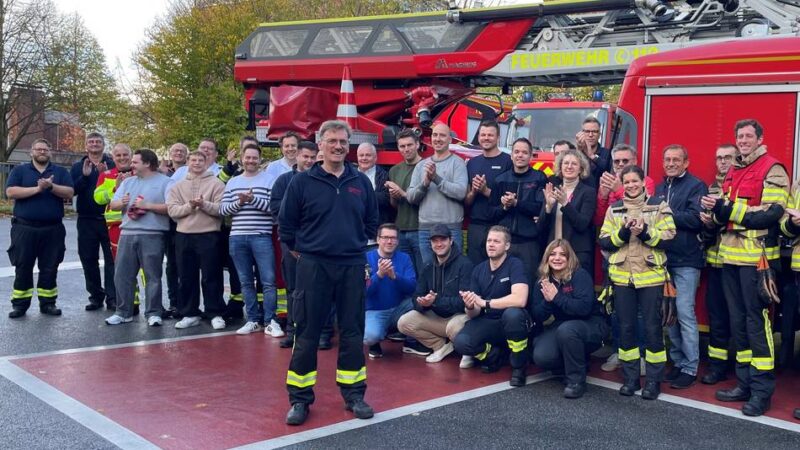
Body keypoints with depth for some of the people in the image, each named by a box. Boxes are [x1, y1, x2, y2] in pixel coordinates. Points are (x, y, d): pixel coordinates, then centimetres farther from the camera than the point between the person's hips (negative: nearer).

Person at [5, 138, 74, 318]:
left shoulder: (61, 172, 9)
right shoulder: (19, 170, 7)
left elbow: (69, 193, -4)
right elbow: (10, 192, -8)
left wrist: (51, 186, -20)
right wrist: (37, 189, -15)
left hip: (53, 229, 1)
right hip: (25, 228, -1)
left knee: (50, 268, 5)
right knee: (23, 267, 2)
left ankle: (47, 303, 14)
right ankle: (20, 304, 9)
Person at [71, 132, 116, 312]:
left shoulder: (112, 165, 3)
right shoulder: (78, 167, 11)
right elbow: (72, 189, -1)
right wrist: (84, 176, -15)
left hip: (108, 218, -3)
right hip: (86, 220, 3)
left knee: (111, 259, -3)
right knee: (88, 259, 7)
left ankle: (112, 297, 1)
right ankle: (96, 296, 17)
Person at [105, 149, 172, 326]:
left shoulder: (165, 182, 0)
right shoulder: (128, 182, 19)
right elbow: (112, 205, 17)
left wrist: (147, 205, -12)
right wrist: (121, 203, -6)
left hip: (152, 235, -6)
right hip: (127, 234, 6)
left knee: (153, 276, -1)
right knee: (122, 274, 6)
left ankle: (153, 313, 7)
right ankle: (123, 312, 16)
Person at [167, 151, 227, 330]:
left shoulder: (216, 183, 1)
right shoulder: (178, 186, 11)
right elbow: (172, 210, -1)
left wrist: (204, 204, -22)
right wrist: (189, 206, -16)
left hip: (209, 235, -3)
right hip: (184, 236, 4)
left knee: (211, 276, 0)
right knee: (186, 277, 8)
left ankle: (215, 314, 8)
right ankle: (190, 314, 18)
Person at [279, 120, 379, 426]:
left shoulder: (361, 182, 6)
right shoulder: (302, 182, -3)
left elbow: (371, 221, 18)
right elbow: (286, 223, 4)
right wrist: (301, 250, 6)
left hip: (352, 266, 3)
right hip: (313, 266, -2)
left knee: (353, 331, 9)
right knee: (307, 333, 2)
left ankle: (354, 394, 20)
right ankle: (300, 398, 12)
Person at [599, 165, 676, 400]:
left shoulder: (659, 205, 1)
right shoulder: (614, 209, 9)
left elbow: (669, 238, -6)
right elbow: (604, 242, 2)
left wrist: (645, 233, -20)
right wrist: (623, 232, -14)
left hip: (650, 275, -2)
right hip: (622, 275, 3)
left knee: (652, 327, 1)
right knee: (626, 327, 6)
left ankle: (654, 379, 11)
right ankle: (630, 378, 17)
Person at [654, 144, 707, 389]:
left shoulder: (696, 186, -3)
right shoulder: (659, 187, 17)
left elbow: (696, 219, -16)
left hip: (686, 260, -6)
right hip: (663, 258, 6)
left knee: (685, 312, -8)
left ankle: (690, 368, 1)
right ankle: (677, 361, 19)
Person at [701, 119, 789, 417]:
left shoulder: (772, 170, -6)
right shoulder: (733, 172, 19)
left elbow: (772, 213, -17)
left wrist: (729, 209, -18)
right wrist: (716, 208, 3)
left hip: (756, 255, -8)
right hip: (731, 255, 8)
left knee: (757, 320, -6)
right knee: (737, 320, 11)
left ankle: (762, 389, 0)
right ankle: (745, 383, 19)